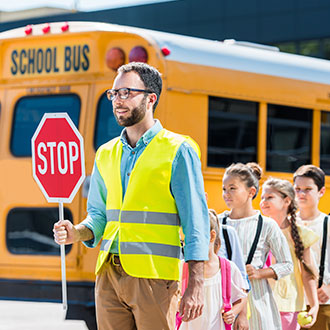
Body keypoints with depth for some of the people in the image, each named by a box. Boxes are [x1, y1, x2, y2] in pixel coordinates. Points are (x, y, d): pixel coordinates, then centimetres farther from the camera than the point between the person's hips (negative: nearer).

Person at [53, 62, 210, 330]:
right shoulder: (106, 154, 15)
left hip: (153, 278, -5)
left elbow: (196, 223, -4)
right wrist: (76, 233, -2)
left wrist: (195, 285, -11)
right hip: (108, 275, 5)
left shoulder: (178, 151, -1)